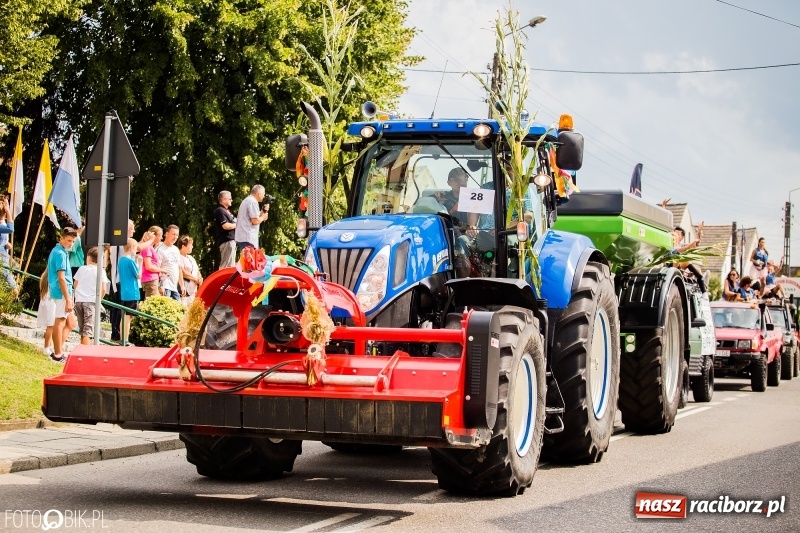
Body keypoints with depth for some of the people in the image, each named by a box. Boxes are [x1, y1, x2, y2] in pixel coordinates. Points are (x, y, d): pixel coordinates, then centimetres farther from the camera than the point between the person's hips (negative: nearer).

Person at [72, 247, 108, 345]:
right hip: (92, 302, -4)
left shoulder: (82, 269, 7)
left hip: (79, 301, 4)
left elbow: (75, 285, 13)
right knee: (88, 330, -8)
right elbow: (103, 290, -8)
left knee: (82, 329, 16)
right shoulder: (100, 271, -3)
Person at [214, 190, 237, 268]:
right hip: (226, 241, -11)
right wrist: (237, 225, -8)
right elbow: (226, 226, -21)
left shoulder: (226, 211, 21)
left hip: (231, 240, 11)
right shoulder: (220, 211, -10)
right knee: (227, 265, -16)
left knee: (231, 265, 12)